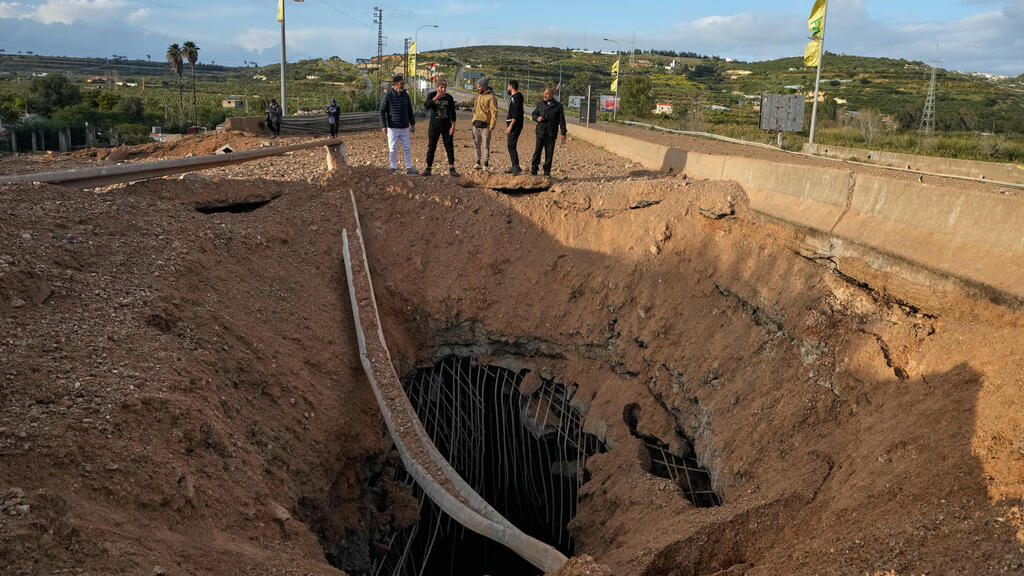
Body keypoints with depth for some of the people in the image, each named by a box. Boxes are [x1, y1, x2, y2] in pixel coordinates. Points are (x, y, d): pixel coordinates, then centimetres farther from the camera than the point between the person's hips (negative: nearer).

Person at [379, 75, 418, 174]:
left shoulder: (406, 95, 6)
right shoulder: (388, 96, -7)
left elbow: (410, 111, 16)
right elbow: (382, 112, -5)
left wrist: (412, 124, 15)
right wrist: (383, 126, -11)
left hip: (405, 127, 4)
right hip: (392, 127, -4)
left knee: (407, 148, 5)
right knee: (393, 149, 2)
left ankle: (408, 167, 11)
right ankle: (393, 168, 10)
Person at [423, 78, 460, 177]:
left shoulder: (449, 97, 1)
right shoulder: (431, 95, -4)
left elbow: (452, 113, 1)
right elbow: (426, 106, -22)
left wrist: (453, 126, -8)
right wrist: (436, 98, -31)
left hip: (446, 126, 1)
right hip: (434, 125, -1)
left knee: (450, 147, -1)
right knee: (431, 147, 0)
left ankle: (451, 169, 4)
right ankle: (428, 168, 7)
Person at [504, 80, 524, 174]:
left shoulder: (517, 97, -12)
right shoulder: (512, 97, 20)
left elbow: (517, 114, -21)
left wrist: (510, 126, -25)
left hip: (515, 126, -10)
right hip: (511, 126, 10)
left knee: (511, 146, -15)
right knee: (510, 146, 10)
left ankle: (517, 167, -16)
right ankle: (514, 167, 13)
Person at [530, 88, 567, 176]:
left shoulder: (558, 105, 4)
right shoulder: (540, 104, 11)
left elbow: (562, 120, 4)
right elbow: (534, 114, 17)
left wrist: (563, 133, -1)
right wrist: (537, 118, -7)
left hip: (551, 134, -1)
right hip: (540, 132, 1)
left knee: (549, 153, 2)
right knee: (537, 150, -6)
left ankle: (547, 172, 10)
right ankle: (534, 169, 0)